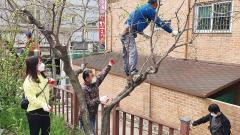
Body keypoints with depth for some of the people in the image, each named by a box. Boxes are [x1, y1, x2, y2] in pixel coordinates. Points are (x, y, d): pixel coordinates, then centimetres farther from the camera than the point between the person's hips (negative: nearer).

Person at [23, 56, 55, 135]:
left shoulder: (42, 76, 9)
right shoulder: (29, 81, -17)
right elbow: (31, 98, -24)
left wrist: (49, 86, 5)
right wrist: (43, 104, -34)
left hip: (44, 110, 8)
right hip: (34, 112, -8)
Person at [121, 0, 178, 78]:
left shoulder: (144, 8, 20)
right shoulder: (150, 9, -8)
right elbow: (159, 22, -9)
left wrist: (142, 33, 38)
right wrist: (171, 31, -3)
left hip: (126, 32, 10)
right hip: (129, 33, -10)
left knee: (127, 54, 12)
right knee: (133, 53, -15)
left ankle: (128, 73, 20)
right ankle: (133, 73, -19)